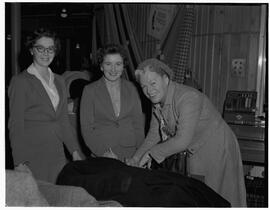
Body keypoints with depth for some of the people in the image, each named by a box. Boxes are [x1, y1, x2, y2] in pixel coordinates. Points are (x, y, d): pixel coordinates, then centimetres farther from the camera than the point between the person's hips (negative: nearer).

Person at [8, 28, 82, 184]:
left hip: (57, 153, 5)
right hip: (32, 155, -5)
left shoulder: (59, 81, 13)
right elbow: (15, 125, -7)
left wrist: (75, 151, 8)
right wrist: (21, 163, -13)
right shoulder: (20, 81, -5)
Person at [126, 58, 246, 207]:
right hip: (195, 154, 7)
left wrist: (151, 153, -22)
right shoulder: (157, 100, -3)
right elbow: (154, 134, 6)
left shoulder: (188, 97, -29)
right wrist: (135, 159, -2)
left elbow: (183, 140, -33)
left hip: (218, 150, -7)